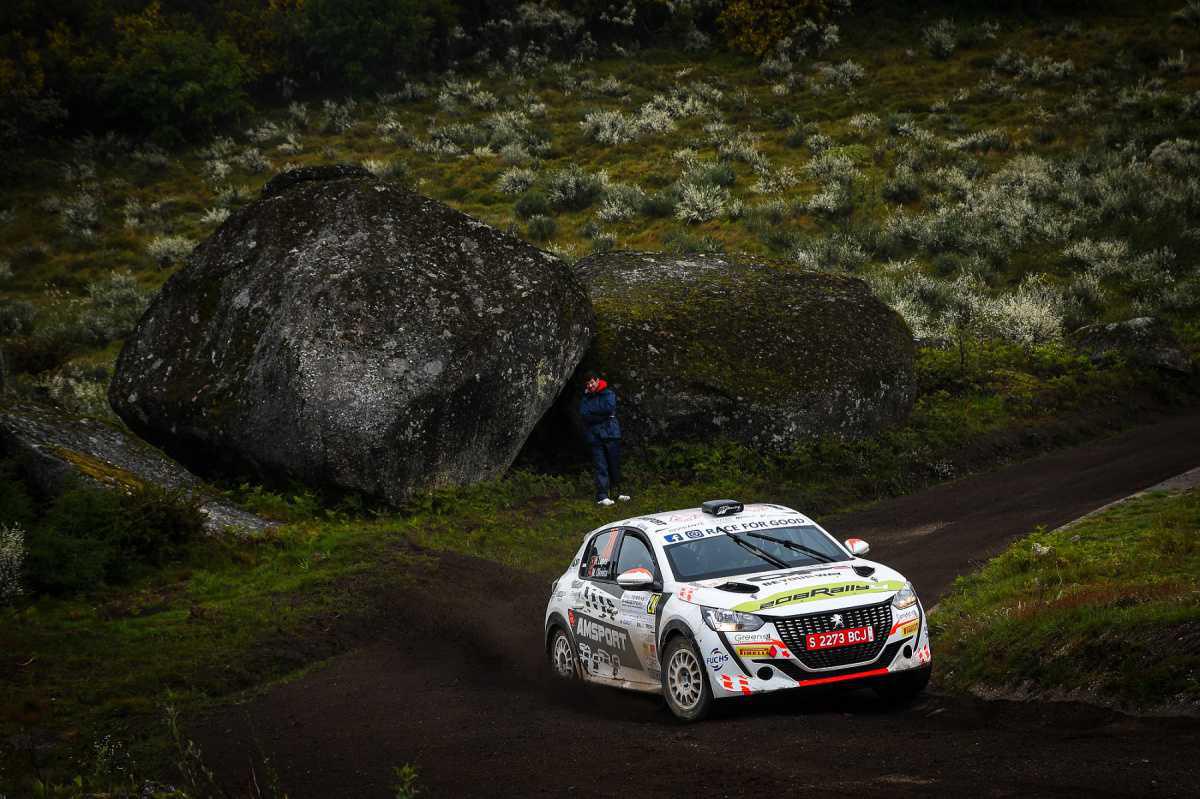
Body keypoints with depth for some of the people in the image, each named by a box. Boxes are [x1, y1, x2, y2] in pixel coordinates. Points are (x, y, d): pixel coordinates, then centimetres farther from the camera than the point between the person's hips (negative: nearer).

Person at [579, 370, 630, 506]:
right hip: (594, 437, 0)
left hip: (611, 434, 0)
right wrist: (603, 415, -11)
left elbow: (610, 407, -13)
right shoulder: (585, 399, 11)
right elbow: (584, 414, -7)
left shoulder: (608, 394, 5)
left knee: (615, 465, 7)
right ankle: (602, 496, -7)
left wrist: (592, 410, -5)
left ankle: (616, 492, 20)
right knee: (601, 467, -4)